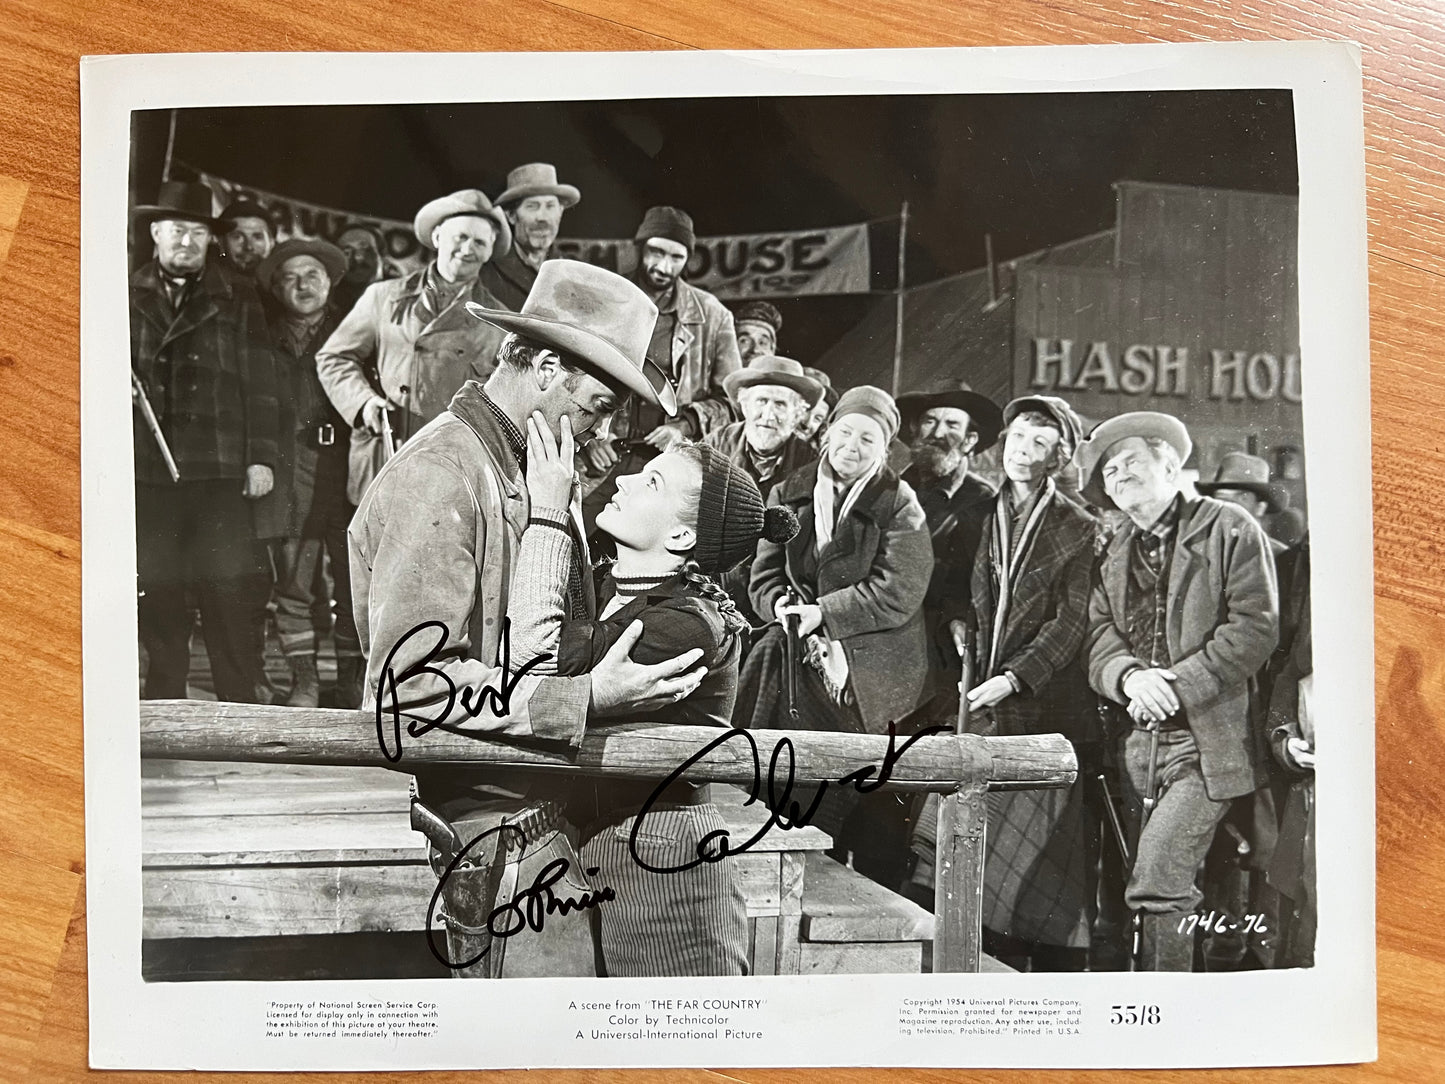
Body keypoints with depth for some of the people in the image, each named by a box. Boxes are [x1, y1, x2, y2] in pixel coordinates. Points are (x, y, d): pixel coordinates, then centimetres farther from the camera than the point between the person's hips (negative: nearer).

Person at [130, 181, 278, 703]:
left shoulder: (237, 300, 12)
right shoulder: (127, 296, 14)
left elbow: (259, 384, 7)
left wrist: (261, 456, 0)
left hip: (219, 470, -1)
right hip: (146, 469, 1)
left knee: (229, 595, -3)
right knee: (157, 599, 4)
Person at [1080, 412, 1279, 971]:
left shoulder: (1229, 528, 0)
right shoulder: (1114, 551, 17)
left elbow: (1256, 627, -9)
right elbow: (1097, 633, 7)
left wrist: (1177, 684, -16)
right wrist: (1129, 676, -15)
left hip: (1208, 741, -5)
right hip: (1140, 742, 6)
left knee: (1155, 881, -16)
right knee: (1163, 886, 10)